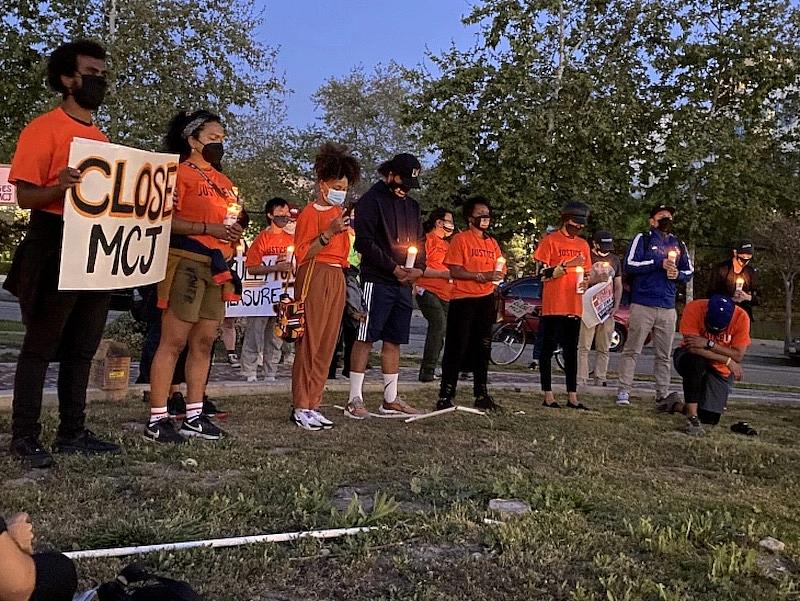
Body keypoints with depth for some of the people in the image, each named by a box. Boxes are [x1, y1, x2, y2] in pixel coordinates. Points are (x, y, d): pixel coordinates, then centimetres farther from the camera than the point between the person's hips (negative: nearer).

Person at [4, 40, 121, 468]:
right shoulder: (43, 129, -6)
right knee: (40, 348, -2)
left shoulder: (101, 138, 18)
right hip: (55, 251, -7)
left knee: (81, 350, 10)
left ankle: (72, 433, 18)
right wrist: (60, 187, -31)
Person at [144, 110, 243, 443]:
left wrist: (234, 234, 9)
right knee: (173, 341, -8)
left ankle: (194, 416, 14)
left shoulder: (223, 181, 21)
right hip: (186, 262, -8)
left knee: (204, 343, 8)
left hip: (217, 267, 8)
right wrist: (208, 229, -18)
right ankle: (157, 419, -3)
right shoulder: (180, 172, -4)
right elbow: (165, 219, -15)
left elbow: (231, 220, 31)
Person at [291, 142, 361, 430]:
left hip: (337, 279, 8)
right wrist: (328, 234, -19)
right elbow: (302, 254, -12)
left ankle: (313, 405, 12)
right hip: (315, 277, -8)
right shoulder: (310, 213, -4)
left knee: (327, 344, 6)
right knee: (309, 342, -7)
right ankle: (300, 407, -1)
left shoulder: (339, 212, 18)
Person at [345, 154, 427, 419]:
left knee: (394, 341, 10)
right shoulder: (371, 200, -4)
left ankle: (390, 400, 17)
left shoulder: (412, 205, 19)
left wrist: (419, 267, 2)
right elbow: (365, 242, -12)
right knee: (366, 338, -6)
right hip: (377, 280, -7)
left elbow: (420, 240, 21)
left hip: (404, 283, 7)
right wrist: (393, 268, -15)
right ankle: (354, 399, -1)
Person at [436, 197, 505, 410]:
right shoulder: (461, 239, -5)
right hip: (463, 299, -7)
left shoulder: (492, 243, 15)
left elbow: (500, 269, 18)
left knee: (483, 348, 12)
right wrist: (482, 276, -20)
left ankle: (481, 395, 22)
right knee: (457, 349, -6)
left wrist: (497, 275, -6)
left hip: (486, 299, 7)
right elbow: (454, 271, -14)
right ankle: (445, 396, 0)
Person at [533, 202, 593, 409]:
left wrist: (584, 284, 2)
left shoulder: (583, 245, 15)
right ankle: (548, 396, 4)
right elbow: (542, 274, -9)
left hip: (574, 307, 6)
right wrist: (567, 265, -19)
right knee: (548, 349, 0)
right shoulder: (550, 240, -3)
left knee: (572, 352, 8)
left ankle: (572, 396, 13)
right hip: (553, 306, -6)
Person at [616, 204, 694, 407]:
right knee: (632, 350, -5)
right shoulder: (642, 239, 4)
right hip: (642, 305, -5)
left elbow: (689, 271, 21)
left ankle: (663, 393, 13)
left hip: (668, 308, 5)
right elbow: (629, 265, -8)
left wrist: (678, 274, -2)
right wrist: (659, 263, -13)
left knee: (664, 354, 7)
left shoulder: (679, 245, 18)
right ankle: (624, 390, -3)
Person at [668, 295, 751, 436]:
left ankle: (677, 406, 25)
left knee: (710, 419, -6)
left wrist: (709, 344, -34)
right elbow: (692, 346, -28)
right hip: (691, 360, -2)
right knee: (696, 360, -41)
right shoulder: (694, 308, -25)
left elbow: (738, 356, -22)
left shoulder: (741, 317, -20)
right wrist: (727, 360, -26)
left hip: (720, 371, 2)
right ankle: (692, 417, -30)